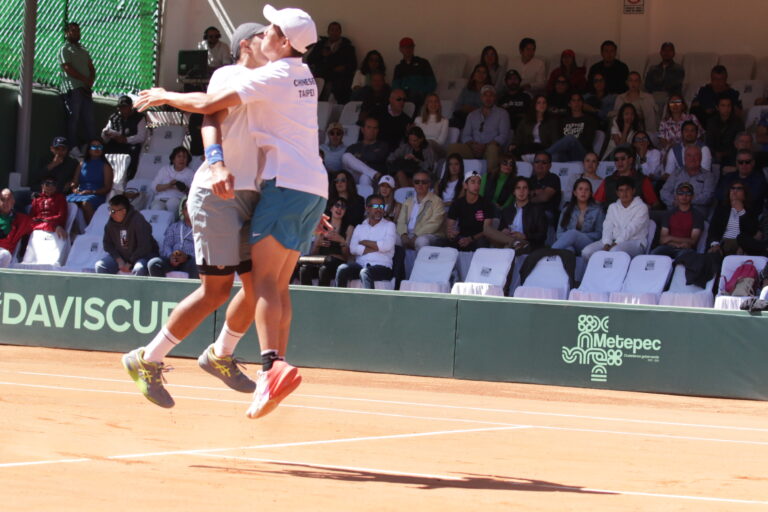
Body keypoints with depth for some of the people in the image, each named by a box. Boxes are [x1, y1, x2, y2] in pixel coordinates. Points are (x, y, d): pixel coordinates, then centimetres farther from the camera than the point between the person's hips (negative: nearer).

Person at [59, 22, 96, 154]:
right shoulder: (64, 50, 1)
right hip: (72, 89, -7)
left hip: (86, 89, 7)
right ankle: (73, 147, -9)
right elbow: (68, 69, -11)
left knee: (89, 120, 1)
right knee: (73, 119, -8)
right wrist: (85, 80, -11)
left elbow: (91, 69, 18)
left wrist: (90, 81, -2)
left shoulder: (83, 50, 23)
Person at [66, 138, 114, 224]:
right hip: (79, 193, 4)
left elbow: (108, 188, 3)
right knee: (67, 201, -30)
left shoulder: (105, 166, 12)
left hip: (96, 195, -4)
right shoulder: (82, 164, 23)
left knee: (86, 203, -39)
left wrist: (93, 192, -12)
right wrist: (74, 189, -5)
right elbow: (74, 182, 19)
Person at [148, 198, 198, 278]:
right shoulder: (173, 227, 28)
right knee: (153, 263, -28)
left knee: (195, 265, -40)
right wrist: (170, 255, -11)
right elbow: (166, 246, 14)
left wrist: (187, 257, -18)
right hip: (173, 261, 3)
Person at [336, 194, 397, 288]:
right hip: (361, 265, 3)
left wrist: (365, 242, 2)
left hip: (382, 267, -3)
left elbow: (387, 246, -8)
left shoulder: (389, 225, 12)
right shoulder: (359, 228, 20)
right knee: (342, 269, -26)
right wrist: (376, 248, -6)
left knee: (365, 272, -36)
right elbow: (353, 249, 2)